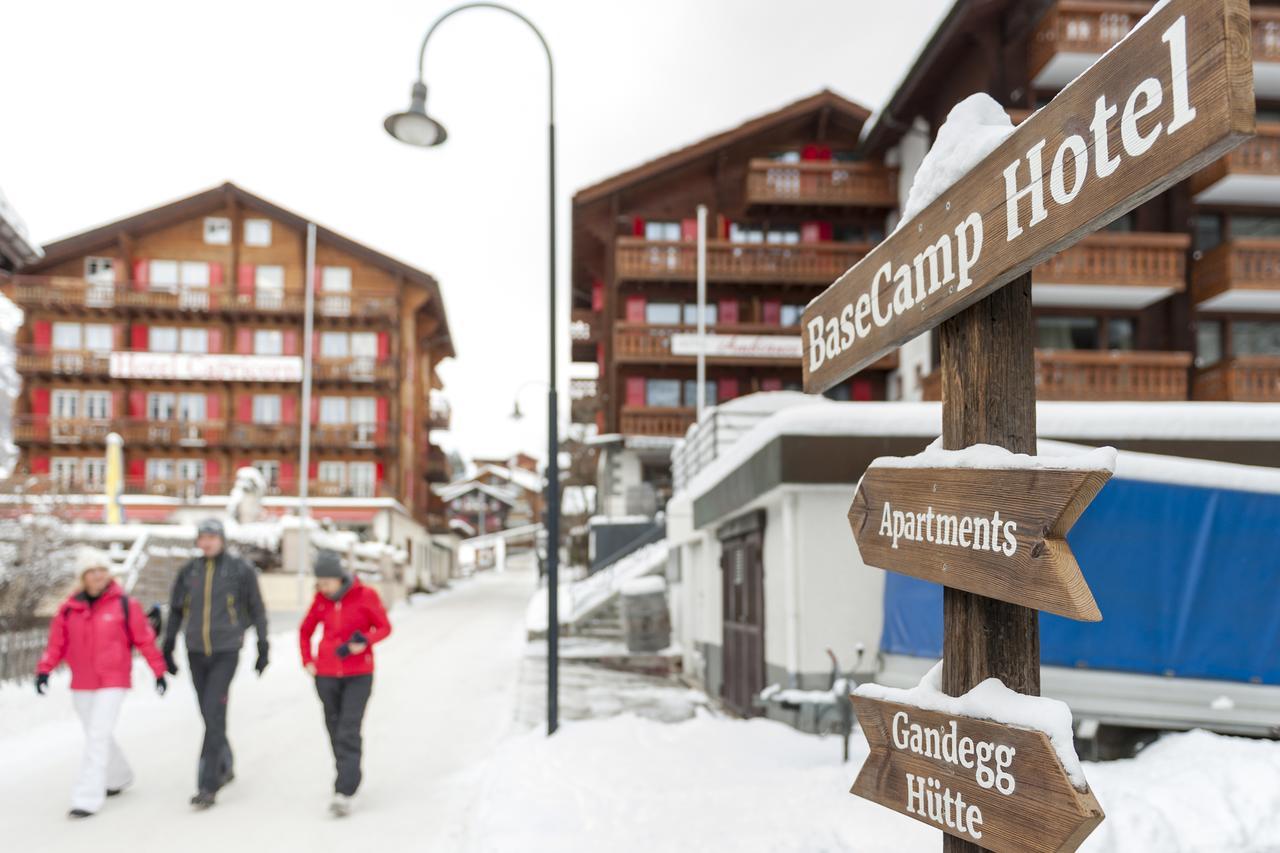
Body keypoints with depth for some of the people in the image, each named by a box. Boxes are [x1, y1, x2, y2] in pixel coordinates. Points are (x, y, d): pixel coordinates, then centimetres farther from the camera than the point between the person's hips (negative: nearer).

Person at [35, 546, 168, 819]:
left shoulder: (124, 605, -7)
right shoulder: (69, 609, 3)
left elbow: (145, 639, -3)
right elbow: (57, 643, 4)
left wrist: (159, 671, -1)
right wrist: (44, 669, -11)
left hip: (113, 683, -5)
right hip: (81, 685, 5)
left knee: (98, 737, -12)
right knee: (97, 736, 18)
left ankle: (88, 799, -8)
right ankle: (119, 777, 40)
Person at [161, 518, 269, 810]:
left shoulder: (240, 570, -4)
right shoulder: (188, 572, 6)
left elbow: (257, 610, 2)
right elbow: (176, 611, 14)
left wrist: (263, 648, 1)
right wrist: (167, 649, 14)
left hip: (226, 653, -4)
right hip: (196, 653, 4)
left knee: (214, 715, -11)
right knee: (210, 716, 14)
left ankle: (208, 786, -8)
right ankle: (224, 767, 34)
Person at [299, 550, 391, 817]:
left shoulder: (365, 595, -9)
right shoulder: (321, 599, 2)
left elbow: (384, 627, -3)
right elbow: (305, 631, 17)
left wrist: (365, 642, -22)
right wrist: (307, 661, 5)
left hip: (359, 675, -4)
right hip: (326, 675, 4)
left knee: (349, 733, -12)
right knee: (335, 730, 11)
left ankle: (344, 793, -16)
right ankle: (350, 777, 29)